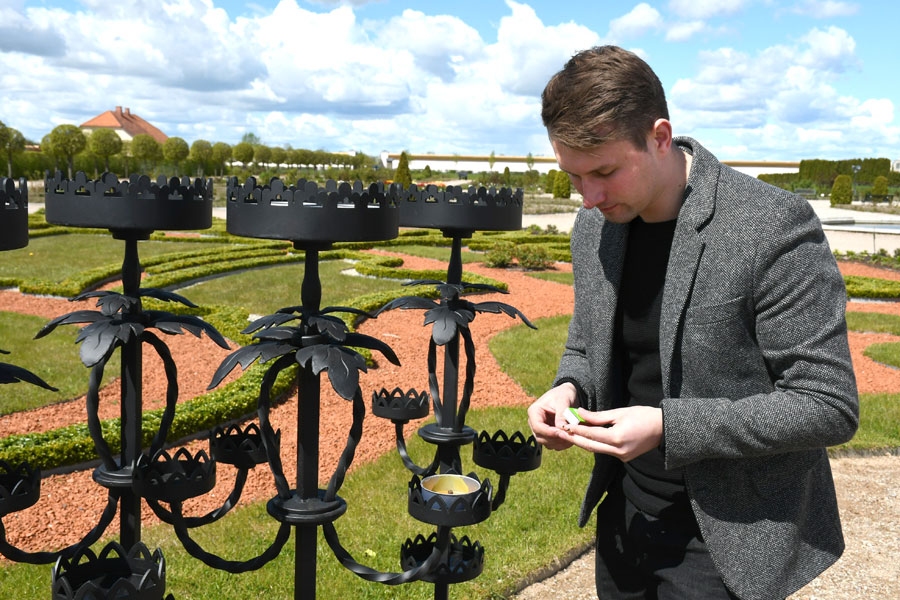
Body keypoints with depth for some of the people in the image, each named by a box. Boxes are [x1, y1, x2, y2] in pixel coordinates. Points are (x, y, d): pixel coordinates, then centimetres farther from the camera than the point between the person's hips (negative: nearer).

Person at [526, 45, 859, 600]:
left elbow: (830, 407, -19)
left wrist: (668, 427, -27)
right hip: (625, 511, 6)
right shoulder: (593, 225, -2)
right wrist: (569, 388, -11)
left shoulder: (773, 227, -22)